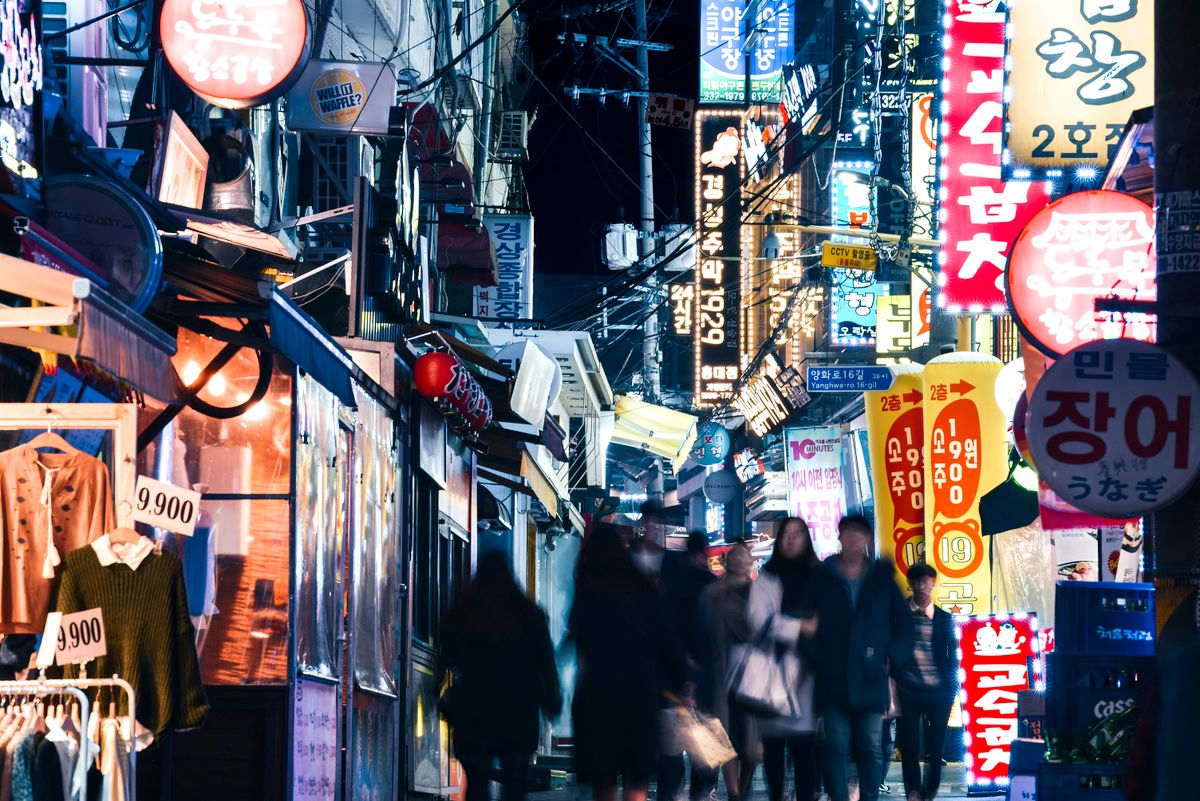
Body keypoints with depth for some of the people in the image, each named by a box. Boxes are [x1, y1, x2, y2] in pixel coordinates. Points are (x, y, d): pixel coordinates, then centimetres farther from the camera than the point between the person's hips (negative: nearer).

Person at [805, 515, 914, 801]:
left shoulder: (883, 582, 9)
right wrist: (817, 657, -7)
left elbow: (905, 627, 11)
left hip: (871, 680, 1)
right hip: (833, 681, -1)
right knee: (836, 746, -2)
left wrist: (892, 660, -2)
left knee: (871, 747, 2)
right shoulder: (822, 580, 6)